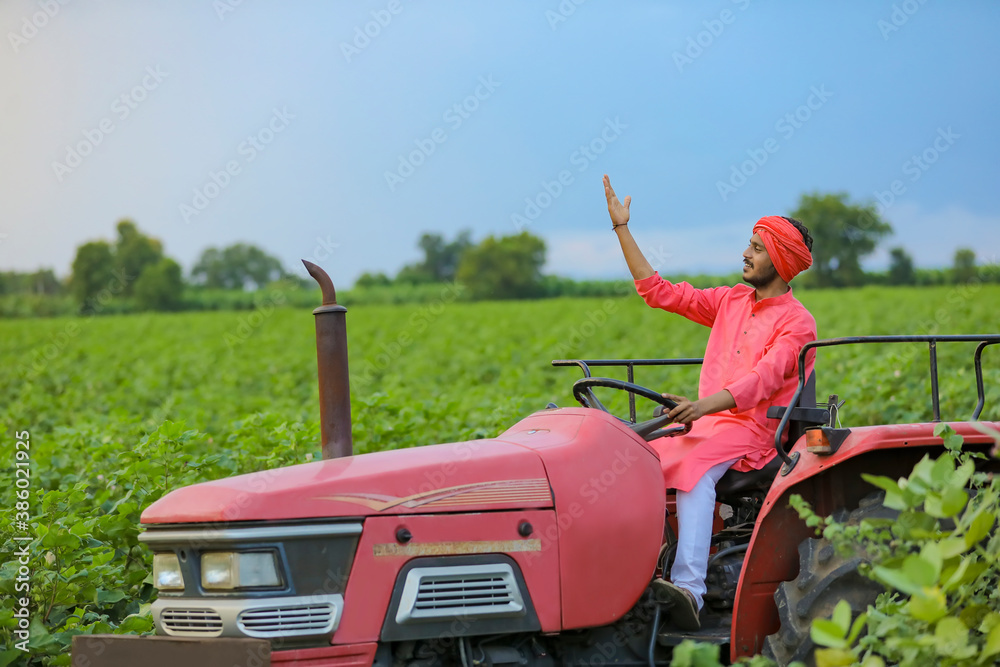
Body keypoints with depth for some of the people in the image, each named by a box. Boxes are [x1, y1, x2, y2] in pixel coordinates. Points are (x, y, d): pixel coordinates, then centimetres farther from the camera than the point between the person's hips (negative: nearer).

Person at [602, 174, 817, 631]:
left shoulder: (796, 323, -2)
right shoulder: (730, 302, 19)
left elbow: (762, 379, -19)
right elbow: (659, 292, 18)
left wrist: (706, 404, -35)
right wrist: (621, 228, 14)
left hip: (751, 430, -6)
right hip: (704, 421, 6)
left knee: (694, 467, -39)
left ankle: (690, 589, -52)